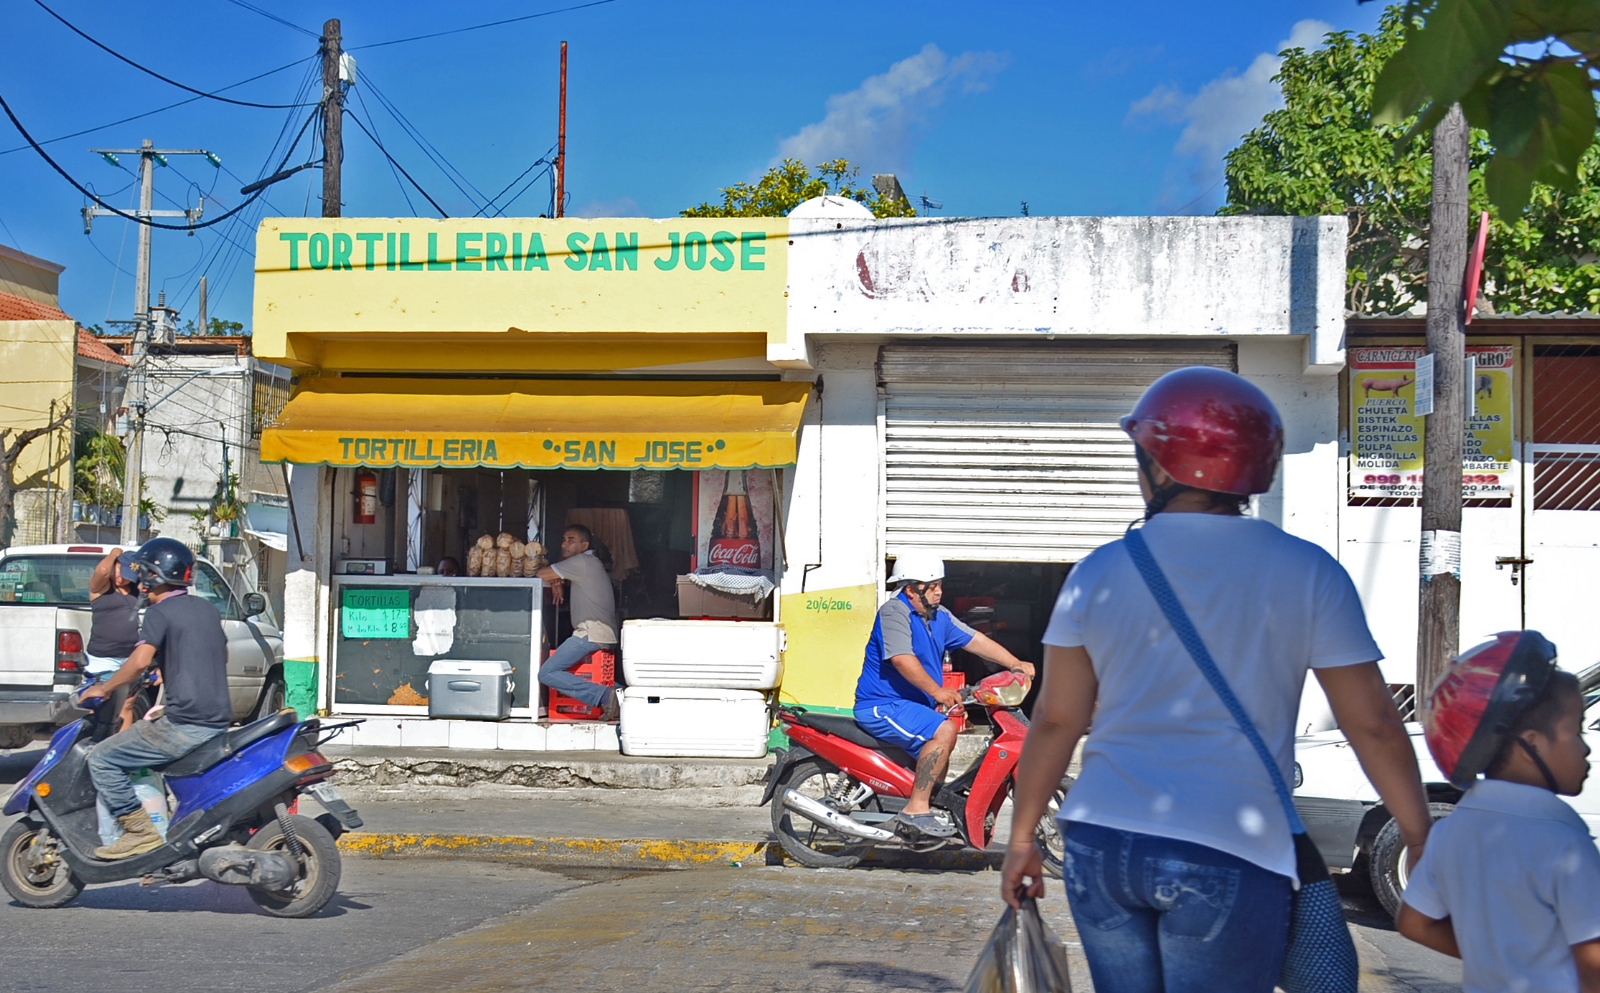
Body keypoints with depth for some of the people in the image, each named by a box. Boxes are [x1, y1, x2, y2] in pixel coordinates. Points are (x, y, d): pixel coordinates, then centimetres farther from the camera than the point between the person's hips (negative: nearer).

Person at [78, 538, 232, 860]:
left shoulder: (159, 613, -6)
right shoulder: (207, 610, 18)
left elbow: (141, 660, -22)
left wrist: (104, 688, -8)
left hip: (184, 724, -9)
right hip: (219, 721, 9)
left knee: (102, 760, -3)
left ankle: (140, 830, -10)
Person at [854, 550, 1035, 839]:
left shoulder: (938, 617, 11)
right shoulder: (894, 612, -17)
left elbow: (975, 640, 13)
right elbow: (902, 658, -29)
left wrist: (1016, 664, 4)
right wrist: (937, 691, -35)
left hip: (912, 705, 10)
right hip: (881, 706, -10)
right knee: (944, 730, -26)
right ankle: (916, 809, -25)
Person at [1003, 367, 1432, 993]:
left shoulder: (1100, 573, 1)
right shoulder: (1306, 574, -3)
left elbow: (1056, 721, 5)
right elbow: (1372, 725, -3)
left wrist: (1021, 838, 16)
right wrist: (1422, 843, 7)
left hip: (1100, 844, 3)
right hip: (1228, 859, -3)